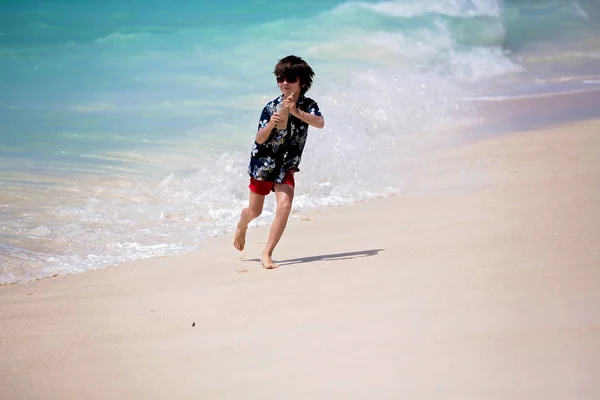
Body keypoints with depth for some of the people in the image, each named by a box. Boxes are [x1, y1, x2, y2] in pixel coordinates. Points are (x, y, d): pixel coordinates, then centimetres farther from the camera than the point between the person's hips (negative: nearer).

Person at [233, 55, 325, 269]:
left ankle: (267, 253, -11)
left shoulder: (308, 106, -9)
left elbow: (320, 123, -30)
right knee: (254, 211, 12)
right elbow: (259, 139, -14)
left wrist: (296, 112, -44)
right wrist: (271, 125, -35)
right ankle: (241, 227, 50)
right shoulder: (271, 107, -13)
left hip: (286, 167, 1)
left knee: (285, 205, -20)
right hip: (263, 163, -1)